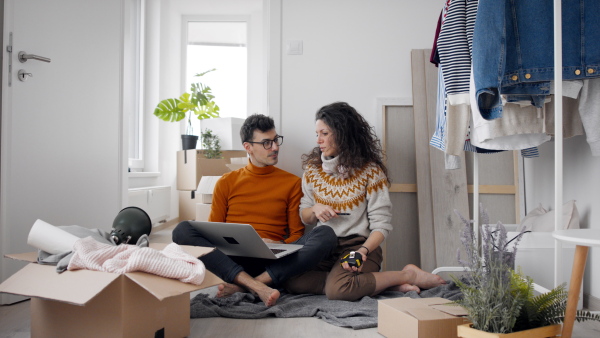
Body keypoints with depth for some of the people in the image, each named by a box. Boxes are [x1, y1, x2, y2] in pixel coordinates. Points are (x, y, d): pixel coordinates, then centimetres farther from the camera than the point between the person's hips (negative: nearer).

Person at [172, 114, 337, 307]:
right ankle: (257, 287, -33)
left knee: (327, 235, -25)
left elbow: (296, 235, 12)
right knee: (182, 230, -23)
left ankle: (243, 287, -31)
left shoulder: (292, 183, 12)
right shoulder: (227, 183, 13)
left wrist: (278, 246, -10)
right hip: (230, 259, 1)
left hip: (273, 262, 0)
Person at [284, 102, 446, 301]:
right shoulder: (313, 169, 10)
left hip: (358, 245, -5)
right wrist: (315, 210, -6)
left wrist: (363, 250, -23)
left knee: (338, 289, -35)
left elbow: (381, 225, -6)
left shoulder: (370, 171, -4)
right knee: (292, 281, -26)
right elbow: (304, 217, 17)